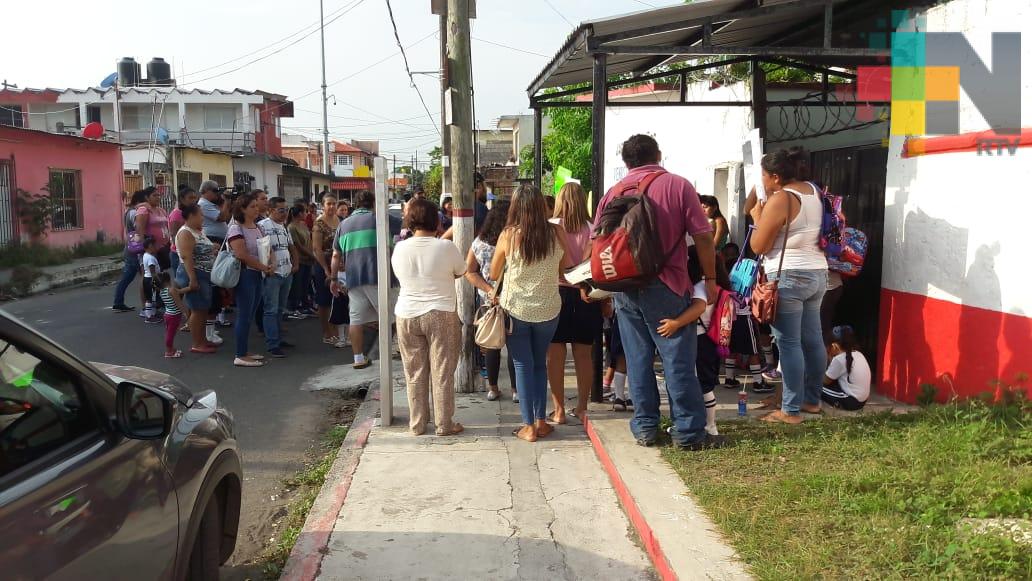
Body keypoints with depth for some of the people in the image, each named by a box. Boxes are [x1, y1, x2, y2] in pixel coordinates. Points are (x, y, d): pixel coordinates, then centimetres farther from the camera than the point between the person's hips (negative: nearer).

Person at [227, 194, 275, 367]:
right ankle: (240, 356, -1)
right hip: (245, 274, -8)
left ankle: (244, 352, 20)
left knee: (250, 315, 12)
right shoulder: (236, 229, -11)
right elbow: (242, 255, -20)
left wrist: (270, 266, -1)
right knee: (244, 315, -6)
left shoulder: (257, 227, 14)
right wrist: (263, 267, -15)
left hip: (257, 275, 8)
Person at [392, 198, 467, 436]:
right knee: (442, 372, 6)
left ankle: (417, 424, 20)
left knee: (415, 374, 12)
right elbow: (461, 272, 4)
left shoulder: (399, 249, -3)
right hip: (441, 315, -3)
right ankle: (444, 424, 13)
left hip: (407, 316, 3)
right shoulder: (446, 247, -11)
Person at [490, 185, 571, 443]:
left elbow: (494, 274, 0)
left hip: (516, 309, -2)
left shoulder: (508, 235, -12)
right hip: (548, 309, 2)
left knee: (523, 365, 8)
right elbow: (566, 267, 7)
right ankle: (540, 421, 19)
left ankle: (529, 426, 8)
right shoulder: (556, 232, -8)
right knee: (540, 363, 18)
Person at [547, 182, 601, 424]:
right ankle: (582, 408, 19)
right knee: (584, 354, 11)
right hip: (585, 296, 2)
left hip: (557, 292, -2)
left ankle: (559, 410, 8)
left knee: (555, 355, 5)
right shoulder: (591, 228, -3)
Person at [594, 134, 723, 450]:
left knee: (638, 358, 9)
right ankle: (689, 430, 4)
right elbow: (703, 236, -8)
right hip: (666, 286, -4)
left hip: (625, 288, 4)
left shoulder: (613, 194, 7)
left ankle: (644, 427, 15)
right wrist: (710, 278, 1)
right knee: (678, 358, 1)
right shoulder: (677, 185, -4)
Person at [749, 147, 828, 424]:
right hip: (817, 274, 9)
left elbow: (758, 246, -11)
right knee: (812, 339, 15)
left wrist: (757, 218, 3)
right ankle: (812, 399, 25)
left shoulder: (779, 200, -15)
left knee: (789, 344, -4)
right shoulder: (814, 191, 11)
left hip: (788, 277, -9)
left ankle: (790, 410, -1)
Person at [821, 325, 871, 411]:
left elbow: (826, 381, -6)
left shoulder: (839, 359, -16)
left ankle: (839, 403, -7)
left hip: (851, 401, -9)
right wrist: (832, 358, 10)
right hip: (862, 400, 9)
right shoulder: (858, 354, 8)